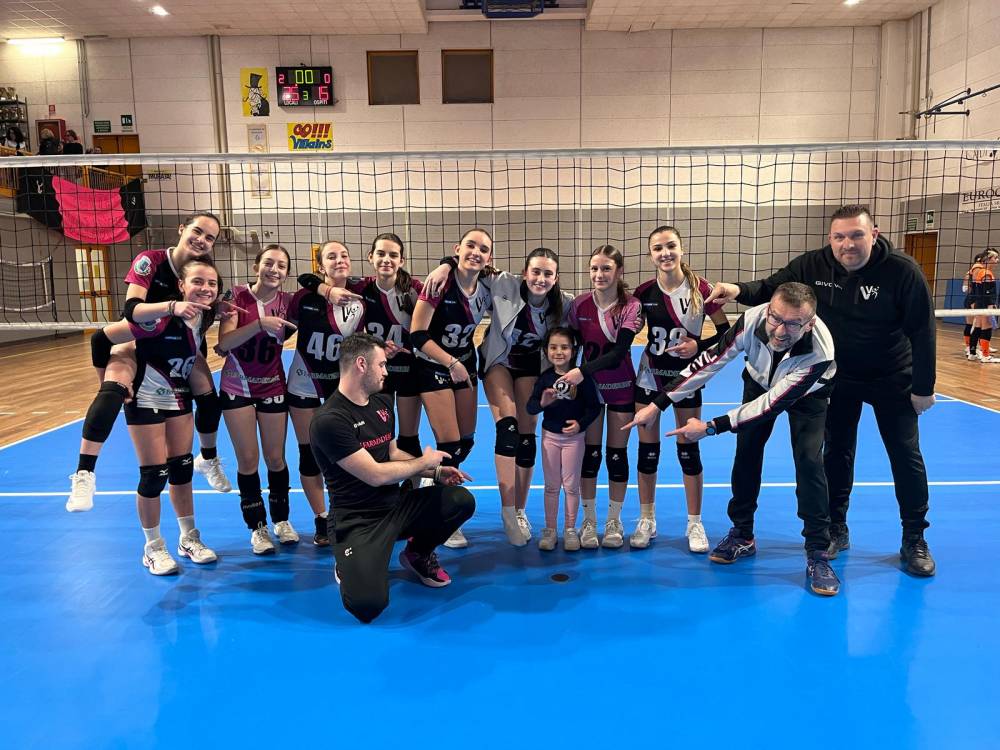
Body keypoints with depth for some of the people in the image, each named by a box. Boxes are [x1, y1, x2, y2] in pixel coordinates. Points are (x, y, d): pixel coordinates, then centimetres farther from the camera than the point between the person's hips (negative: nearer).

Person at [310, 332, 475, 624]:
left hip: (396, 505, 7)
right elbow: (375, 475, -22)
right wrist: (425, 461, -8)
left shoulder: (383, 402, 8)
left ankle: (418, 554, 16)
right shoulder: (329, 420, -20)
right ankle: (348, 565, 11)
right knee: (368, 605, -27)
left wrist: (436, 473, 4)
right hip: (358, 520, -7)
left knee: (462, 500, -12)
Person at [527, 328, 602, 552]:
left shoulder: (582, 377, -11)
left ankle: (570, 530, 21)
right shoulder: (545, 378, -6)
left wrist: (581, 424, -21)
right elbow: (530, 407, -10)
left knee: (571, 485, 8)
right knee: (551, 486, 11)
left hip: (574, 436, -2)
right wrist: (542, 402, -30)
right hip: (550, 435, 2)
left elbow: (594, 407, -8)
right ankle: (549, 529, 21)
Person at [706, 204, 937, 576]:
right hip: (838, 377, 2)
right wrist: (738, 290, -30)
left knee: (906, 457, 6)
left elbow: (922, 332, -17)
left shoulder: (902, 271, -22)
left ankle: (914, 541, 22)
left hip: (892, 380, -2)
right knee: (837, 452, 10)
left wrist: (923, 388, -14)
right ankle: (836, 530, 27)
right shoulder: (813, 265, -16)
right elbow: (770, 288, -7)